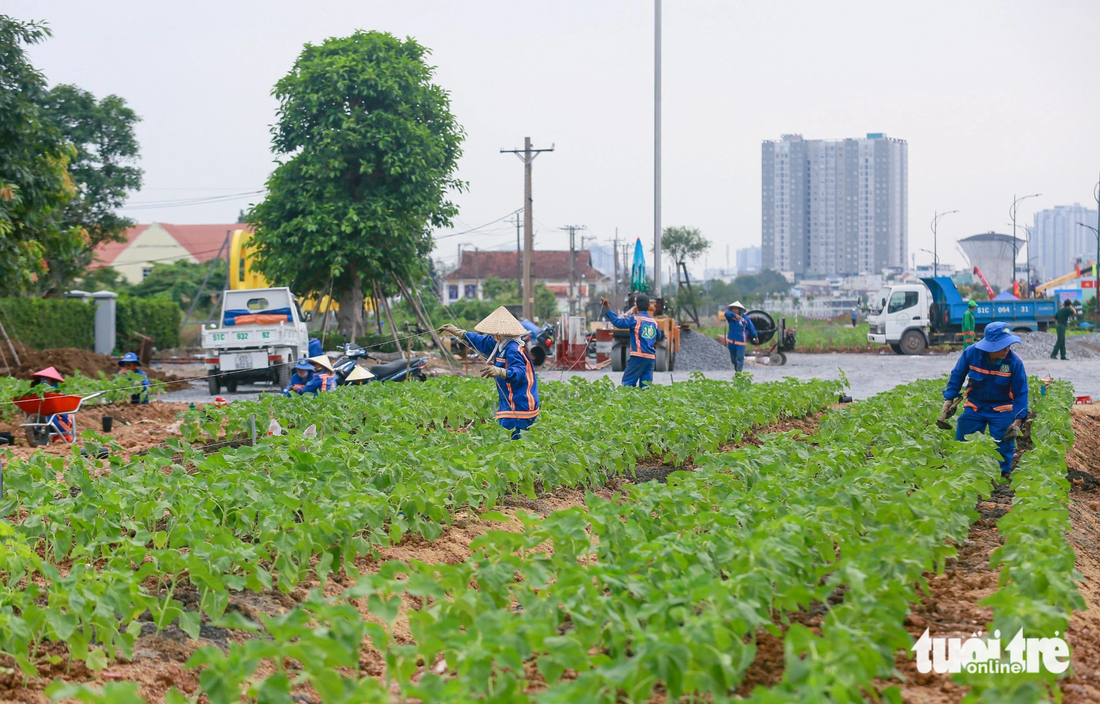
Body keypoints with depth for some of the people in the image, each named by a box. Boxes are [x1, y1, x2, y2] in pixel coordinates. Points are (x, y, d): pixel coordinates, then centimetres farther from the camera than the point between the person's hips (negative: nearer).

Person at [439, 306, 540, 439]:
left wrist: (500, 372, -52)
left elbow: (520, 372, -33)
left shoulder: (513, 349, -20)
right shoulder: (502, 345, 12)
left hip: (518, 409, -11)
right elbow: (483, 341, 27)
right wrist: (457, 332, 33)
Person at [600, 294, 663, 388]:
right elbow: (659, 335, 24)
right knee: (646, 385, 6)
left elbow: (617, 322, -13)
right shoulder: (653, 321, 12)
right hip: (651, 358, 5)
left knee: (627, 381, -2)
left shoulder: (635, 319, -6)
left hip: (639, 356, -5)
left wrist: (607, 307, -10)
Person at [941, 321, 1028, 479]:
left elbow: (1021, 393, -13)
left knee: (1003, 446, -2)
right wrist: (949, 399, -4)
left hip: (1002, 410, -2)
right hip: (974, 406, 2)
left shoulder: (1014, 362, -20)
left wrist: (1017, 421, -19)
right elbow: (956, 377, 1)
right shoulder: (971, 353, -18)